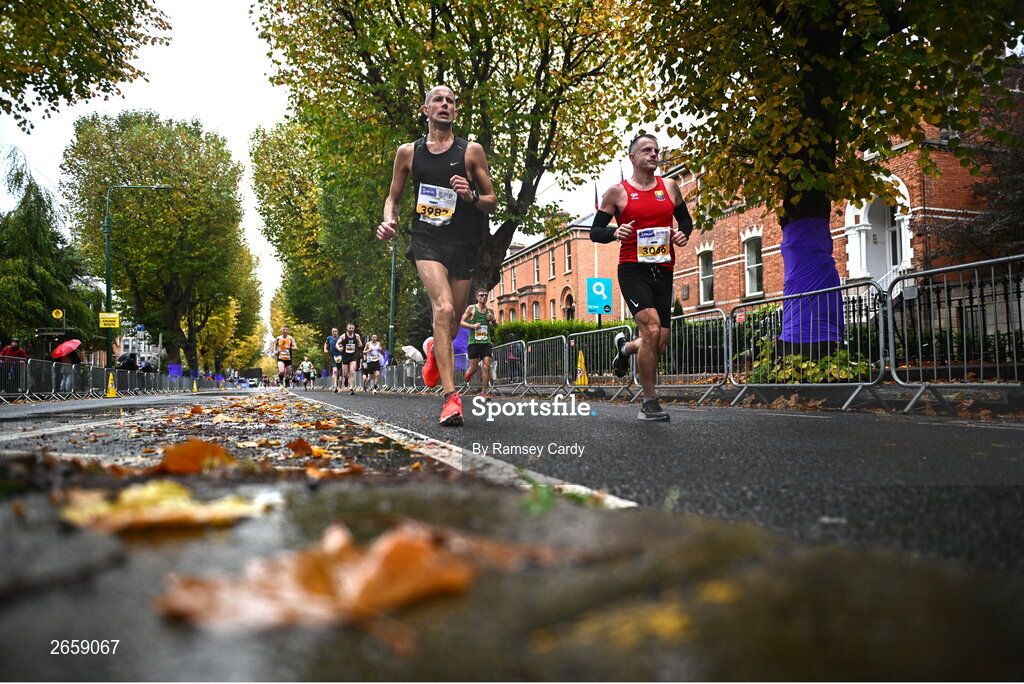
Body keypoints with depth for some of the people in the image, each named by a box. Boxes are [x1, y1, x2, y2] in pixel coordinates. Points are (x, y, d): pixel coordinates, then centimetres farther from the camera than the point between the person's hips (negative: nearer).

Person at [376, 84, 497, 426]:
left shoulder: (472, 151, 4)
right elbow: (393, 197, 17)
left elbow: (492, 203, 7)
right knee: (443, 309, -24)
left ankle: (435, 353, 49)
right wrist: (389, 220, -5)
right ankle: (451, 397, -26)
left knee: (451, 323, 11)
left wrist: (472, 196, -15)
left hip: (463, 244, 1)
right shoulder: (408, 152, 8)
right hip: (426, 240, -1)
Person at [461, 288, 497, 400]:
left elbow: (496, 326, 23)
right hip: (474, 341, -3)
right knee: (474, 367, 0)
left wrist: (493, 320, 0)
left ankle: (483, 392, -3)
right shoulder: (471, 308, 2)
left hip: (486, 341, 3)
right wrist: (472, 326, -15)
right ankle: (468, 373, 38)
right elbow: (461, 322, 0)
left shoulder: (489, 310, 12)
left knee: (487, 366, -9)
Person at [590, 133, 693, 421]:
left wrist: (684, 233, 1)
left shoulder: (670, 187, 12)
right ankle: (649, 403, -10)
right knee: (652, 329, -23)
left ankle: (625, 347, 41)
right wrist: (614, 232, -18)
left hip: (663, 271, 5)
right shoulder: (617, 191, 1)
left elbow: (685, 218, 24)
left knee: (659, 343, 4)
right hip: (633, 269, -5)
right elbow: (595, 231, 3)